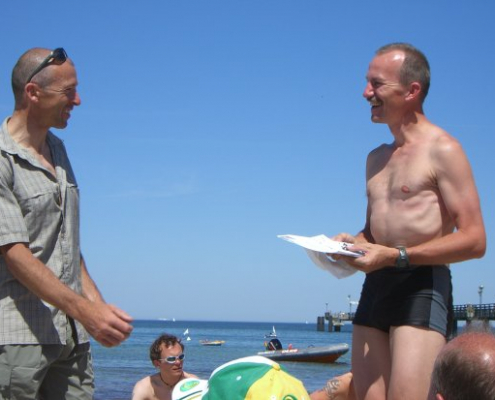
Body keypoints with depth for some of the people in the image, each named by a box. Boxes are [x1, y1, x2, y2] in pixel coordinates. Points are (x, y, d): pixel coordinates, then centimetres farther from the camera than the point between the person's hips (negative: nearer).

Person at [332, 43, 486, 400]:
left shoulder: (441, 150, -4)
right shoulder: (376, 158, 21)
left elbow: (474, 241, -10)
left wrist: (395, 256, -16)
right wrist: (354, 243, 7)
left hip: (423, 286, -7)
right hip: (375, 287, 7)